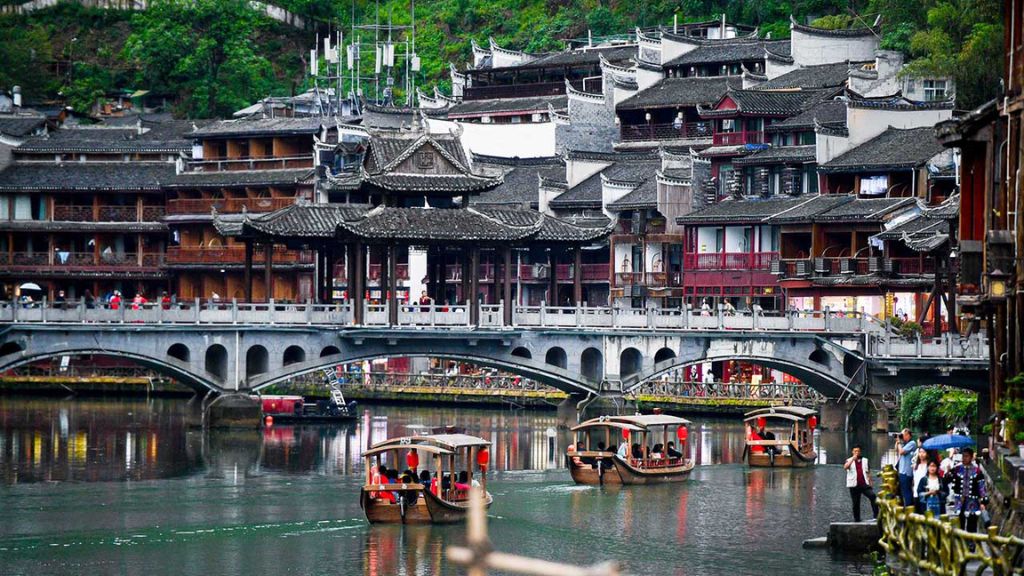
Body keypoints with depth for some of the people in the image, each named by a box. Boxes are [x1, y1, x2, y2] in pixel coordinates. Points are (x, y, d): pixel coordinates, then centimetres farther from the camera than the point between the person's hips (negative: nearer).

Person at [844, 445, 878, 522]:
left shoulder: (865, 460, 15)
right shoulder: (849, 460, 8)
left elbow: (868, 472, 16)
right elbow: (845, 467, -14)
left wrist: (870, 483, 9)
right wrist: (853, 458, -21)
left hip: (864, 484, 1)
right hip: (854, 485, -1)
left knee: (873, 497, -18)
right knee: (855, 503, 1)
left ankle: (876, 514, -17)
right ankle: (856, 518, 9)